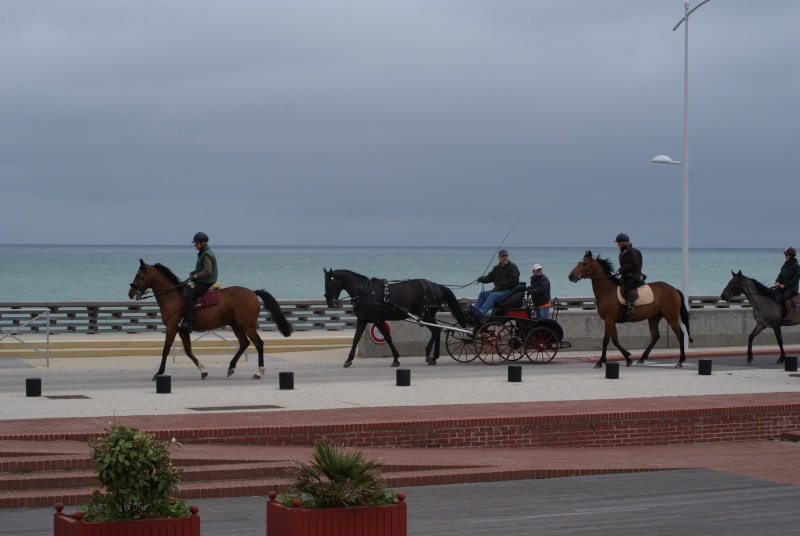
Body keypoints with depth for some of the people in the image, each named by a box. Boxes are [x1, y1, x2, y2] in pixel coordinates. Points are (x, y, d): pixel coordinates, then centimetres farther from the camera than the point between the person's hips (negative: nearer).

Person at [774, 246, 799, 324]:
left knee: (785, 297, -34)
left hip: (792, 288, -6)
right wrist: (777, 281, -3)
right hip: (782, 286, 6)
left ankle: (789, 317, -26)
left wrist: (785, 285, -18)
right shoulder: (785, 265, 15)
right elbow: (781, 275, 19)